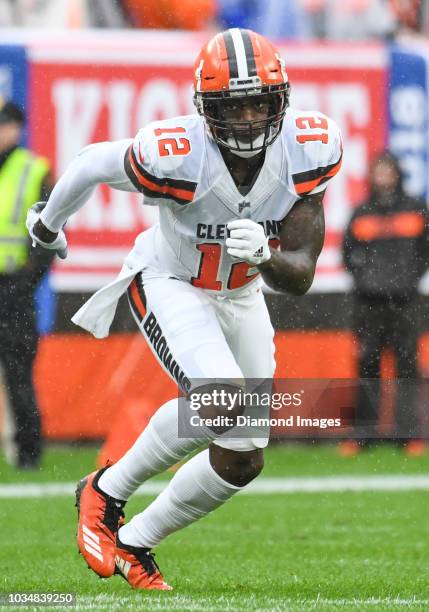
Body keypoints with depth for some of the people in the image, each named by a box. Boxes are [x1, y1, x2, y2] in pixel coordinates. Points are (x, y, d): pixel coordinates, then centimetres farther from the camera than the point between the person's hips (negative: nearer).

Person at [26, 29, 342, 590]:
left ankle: (133, 544, 24)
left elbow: (300, 278, -21)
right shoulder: (176, 157, -33)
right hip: (169, 286, -5)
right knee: (222, 400, -31)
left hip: (240, 300, 5)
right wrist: (50, 221, 10)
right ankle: (106, 491, -10)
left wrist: (264, 254, -45)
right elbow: (95, 164, -10)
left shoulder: (308, 151, -22)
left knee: (242, 460, 5)